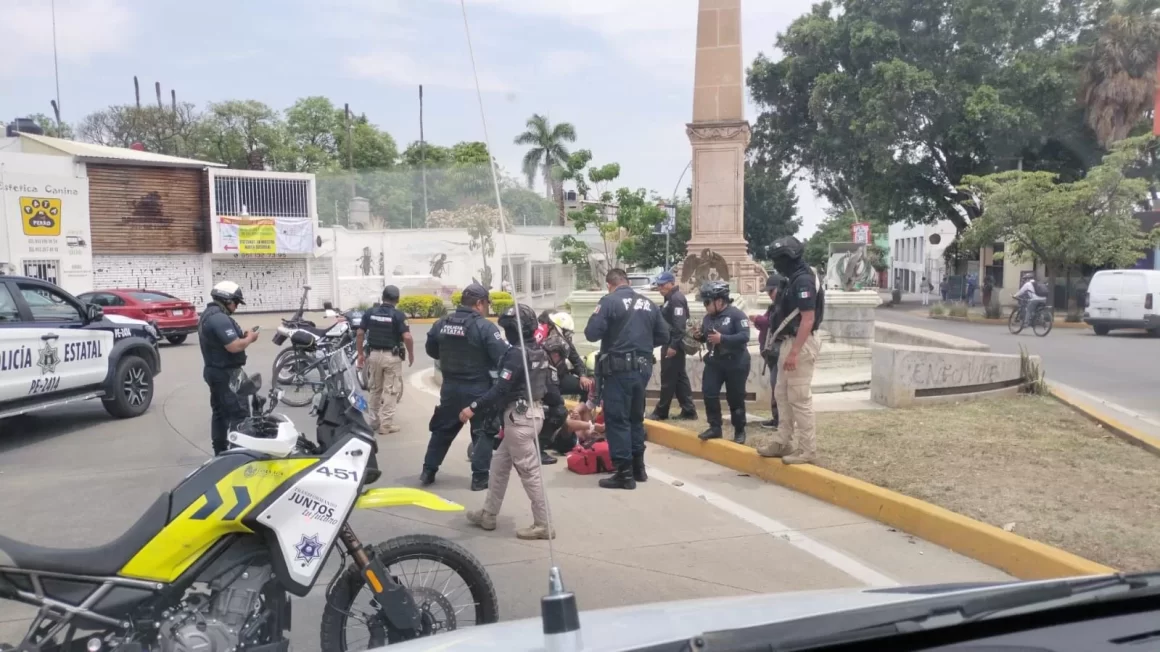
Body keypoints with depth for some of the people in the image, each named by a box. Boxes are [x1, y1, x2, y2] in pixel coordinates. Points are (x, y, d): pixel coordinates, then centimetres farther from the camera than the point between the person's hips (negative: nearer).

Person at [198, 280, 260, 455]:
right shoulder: (220, 318, -21)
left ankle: (220, 452, 20)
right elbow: (234, 346, -27)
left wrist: (241, 336, 6)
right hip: (226, 373, -11)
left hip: (215, 371, 11)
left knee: (220, 413, 15)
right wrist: (249, 338, -10)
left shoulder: (208, 315, 14)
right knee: (239, 414, -11)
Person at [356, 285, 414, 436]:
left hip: (374, 355, 4)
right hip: (392, 356, -4)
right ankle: (386, 424, 0)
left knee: (375, 390, 18)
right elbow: (407, 337, -17)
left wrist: (360, 354, 10)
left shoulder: (370, 312, 2)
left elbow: (360, 334, 1)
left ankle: (375, 421, 25)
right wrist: (411, 354, -2)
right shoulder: (398, 315, -10)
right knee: (390, 391, 2)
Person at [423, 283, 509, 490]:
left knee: (442, 429, 19)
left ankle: (428, 471, 24)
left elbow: (431, 351, 14)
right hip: (478, 389, -5)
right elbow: (502, 358, -20)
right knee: (482, 432, 7)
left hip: (450, 386, 5)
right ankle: (480, 477, 8)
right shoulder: (485, 327, -17)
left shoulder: (441, 324, 1)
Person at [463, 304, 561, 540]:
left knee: (529, 471, -2)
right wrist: (560, 406, 28)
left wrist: (473, 407, -21)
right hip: (533, 412, 10)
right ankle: (488, 514, 27)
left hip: (519, 416, -10)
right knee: (499, 463, 18)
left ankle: (543, 525, 4)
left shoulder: (517, 353, -18)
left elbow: (501, 388, -23)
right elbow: (550, 386, 14)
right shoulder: (540, 352, 9)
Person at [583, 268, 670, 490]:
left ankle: (625, 473, 0)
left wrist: (610, 333, 6)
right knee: (636, 417, 19)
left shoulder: (609, 301, -8)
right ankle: (638, 467, 26)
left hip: (619, 369, -6)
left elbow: (592, 333, -15)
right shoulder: (648, 303, 9)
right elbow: (663, 336, 12)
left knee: (617, 419, 0)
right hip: (643, 368, 6)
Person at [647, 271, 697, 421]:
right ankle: (689, 411, 14)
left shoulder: (676, 299, -15)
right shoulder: (671, 298, 17)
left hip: (673, 345, -11)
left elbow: (679, 325, -23)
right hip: (672, 344, 11)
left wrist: (673, 346, -25)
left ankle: (661, 412, 5)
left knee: (668, 379, -2)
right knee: (680, 378, 11)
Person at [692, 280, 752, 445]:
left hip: (735, 363, -6)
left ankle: (739, 431, 17)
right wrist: (699, 336, -4)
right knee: (709, 394, -1)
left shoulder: (736, 314, -15)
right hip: (714, 362, 6)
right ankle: (715, 427, 11)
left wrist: (722, 338, -31)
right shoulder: (708, 317, 8)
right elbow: (705, 337, 20)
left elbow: (744, 336, -24)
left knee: (735, 398, 3)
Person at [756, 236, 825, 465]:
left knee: (799, 397, -4)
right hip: (792, 342, 11)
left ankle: (807, 449, 4)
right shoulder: (796, 279, 13)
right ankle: (783, 441, 24)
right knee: (781, 393, 15)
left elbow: (808, 320, -23)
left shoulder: (804, 280, -18)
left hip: (801, 344, -11)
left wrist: (794, 352, -26)